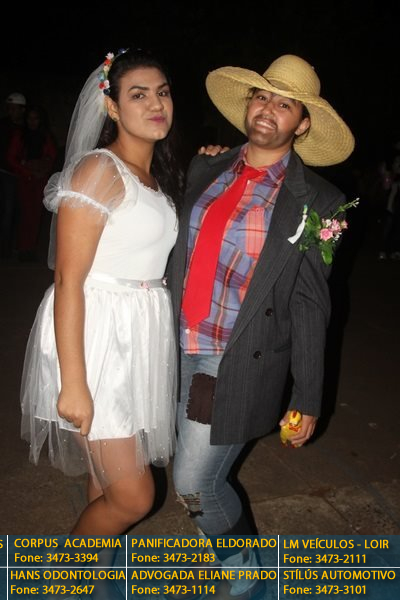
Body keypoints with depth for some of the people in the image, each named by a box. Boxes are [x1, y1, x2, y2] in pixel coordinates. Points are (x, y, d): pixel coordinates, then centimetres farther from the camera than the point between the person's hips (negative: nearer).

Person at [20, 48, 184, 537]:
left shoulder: (159, 176, 13)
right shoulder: (99, 170, -14)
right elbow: (68, 281, -17)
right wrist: (73, 384, -20)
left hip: (141, 338, 8)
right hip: (96, 337, -8)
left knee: (111, 477, 19)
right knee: (134, 497, -1)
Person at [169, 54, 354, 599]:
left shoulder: (316, 201, -9)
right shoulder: (205, 170, 4)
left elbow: (310, 304, -8)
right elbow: (182, 258, 10)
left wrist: (307, 400, -5)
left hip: (239, 368, -5)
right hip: (182, 354, 5)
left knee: (195, 484, 2)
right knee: (202, 477, 21)